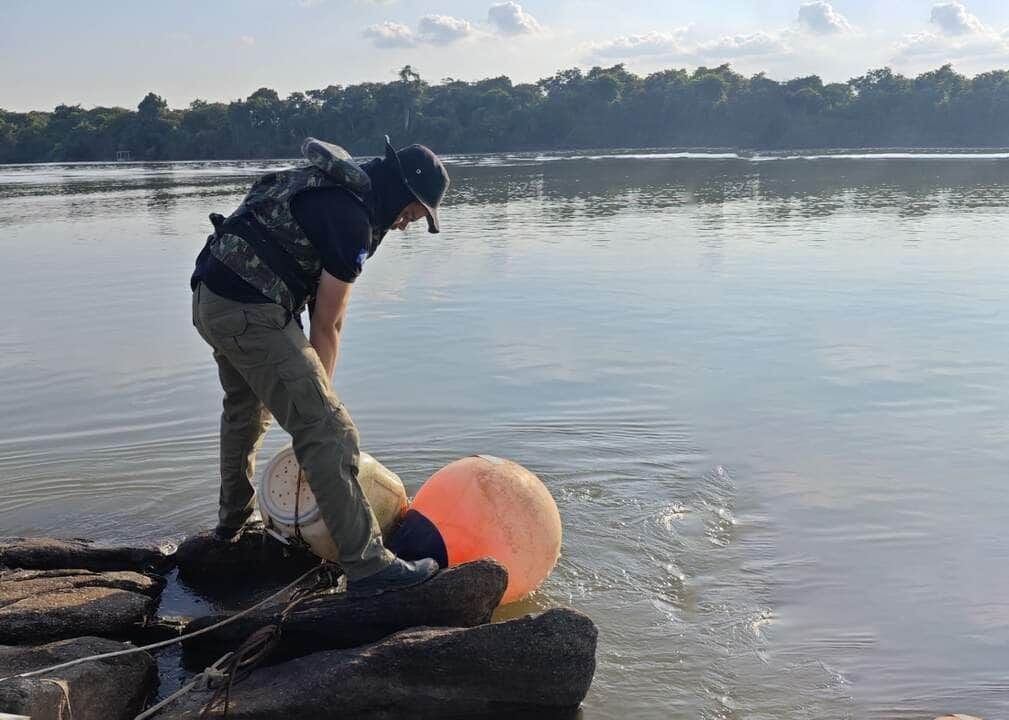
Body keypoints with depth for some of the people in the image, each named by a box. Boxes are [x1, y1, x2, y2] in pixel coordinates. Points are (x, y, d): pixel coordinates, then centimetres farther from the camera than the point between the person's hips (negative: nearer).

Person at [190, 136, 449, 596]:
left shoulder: (331, 188, 16)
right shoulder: (352, 221, -15)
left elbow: (316, 299, 16)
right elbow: (327, 325, -8)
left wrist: (314, 387, 16)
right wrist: (319, 392, 4)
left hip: (210, 298, 11)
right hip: (251, 311, -11)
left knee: (245, 410, 31)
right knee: (327, 432, -11)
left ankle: (232, 521, 50)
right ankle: (367, 565, -10)